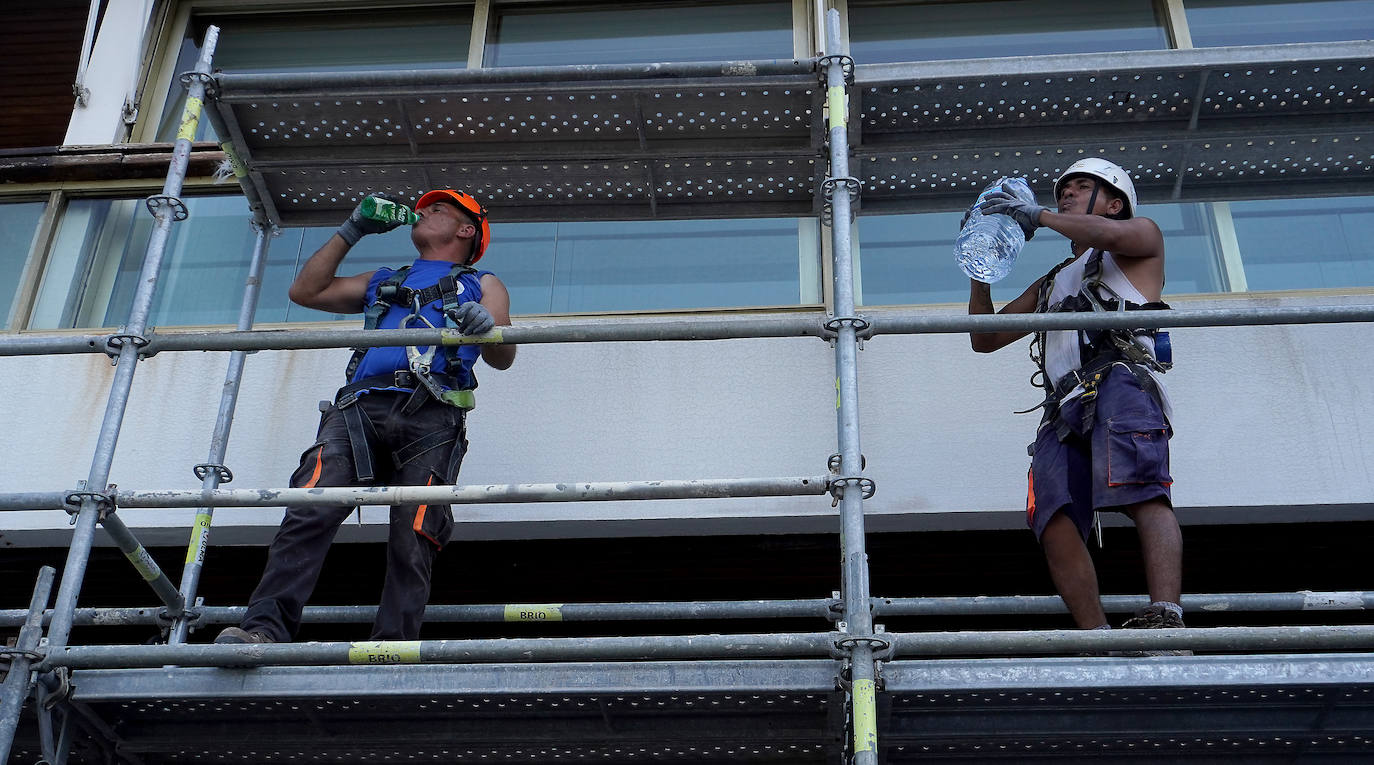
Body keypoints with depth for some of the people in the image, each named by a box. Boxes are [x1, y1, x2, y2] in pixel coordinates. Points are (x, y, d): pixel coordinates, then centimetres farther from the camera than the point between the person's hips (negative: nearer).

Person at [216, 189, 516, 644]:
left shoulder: (482, 286, 28)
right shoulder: (383, 282, 40)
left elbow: (502, 359, 12)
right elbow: (305, 291, 32)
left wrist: (486, 327, -12)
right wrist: (351, 231, 32)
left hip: (431, 417, -2)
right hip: (361, 406, 3)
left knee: (412, 542, -19)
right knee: (310, 512, -22)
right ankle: (265, 628, -31)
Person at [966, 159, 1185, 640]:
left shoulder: (1142, 235, 27)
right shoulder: (1052, 284, 42)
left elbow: (1109, 234, 0)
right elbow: (984, 339, 40)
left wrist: (1037, 214, 9)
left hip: (1120, 379, -5)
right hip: (1064, 408, 5)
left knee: (1143, 493, -29)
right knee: (1055, 517, -21)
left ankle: (1166, 620, -44)